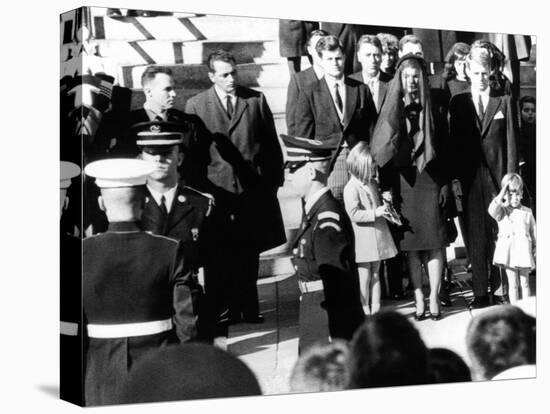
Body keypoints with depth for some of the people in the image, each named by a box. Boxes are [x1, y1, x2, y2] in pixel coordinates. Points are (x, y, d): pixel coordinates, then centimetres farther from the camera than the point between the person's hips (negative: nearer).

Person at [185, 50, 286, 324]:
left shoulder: (256, 100, 6)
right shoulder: (195, 105, 3)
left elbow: (272, 144, 10)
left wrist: (275, 179, 6)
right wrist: (196, 188, -1)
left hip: (254, 188, 1)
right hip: (218, 189, -1)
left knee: (250, 251, 8)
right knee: (224, 253, 0)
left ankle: (249, 308, 20)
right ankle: (229, 309, 11)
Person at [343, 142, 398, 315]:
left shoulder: (373, 184, 10)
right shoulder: (351, 188, -16)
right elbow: (353, 214, -23)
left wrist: (385, 208, 7)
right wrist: (375, 212, -26)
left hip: (377, 234, 8)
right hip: (362, 239, -8)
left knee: (375, 274, 12)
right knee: (365, 276, 0)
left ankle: (376, 309, 18)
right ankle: (365, 312, 9)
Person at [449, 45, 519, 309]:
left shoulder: (504, 101, 6)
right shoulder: (458, 102, 8)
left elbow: (511, 141, 3)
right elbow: (454, 141, 6)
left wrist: (510, 176, -5)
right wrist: (454, 178, -1)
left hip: (497, 175, -1)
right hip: (470, 178, 1)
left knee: (500, 232, 0)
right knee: (475, 235, 1)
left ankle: (499, 289, 8)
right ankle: (480, 292, 6)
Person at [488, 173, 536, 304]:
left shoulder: (527, 212, 6)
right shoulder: (502, 211, 0)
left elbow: (533, 232, 12)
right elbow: (492, 210, -24)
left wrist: (536, 249, 9)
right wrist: (503, 192, -20)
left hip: (524, 251, 2)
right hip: (508, 252, -2)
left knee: (524, 284, 8)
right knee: (513, 284, 4)